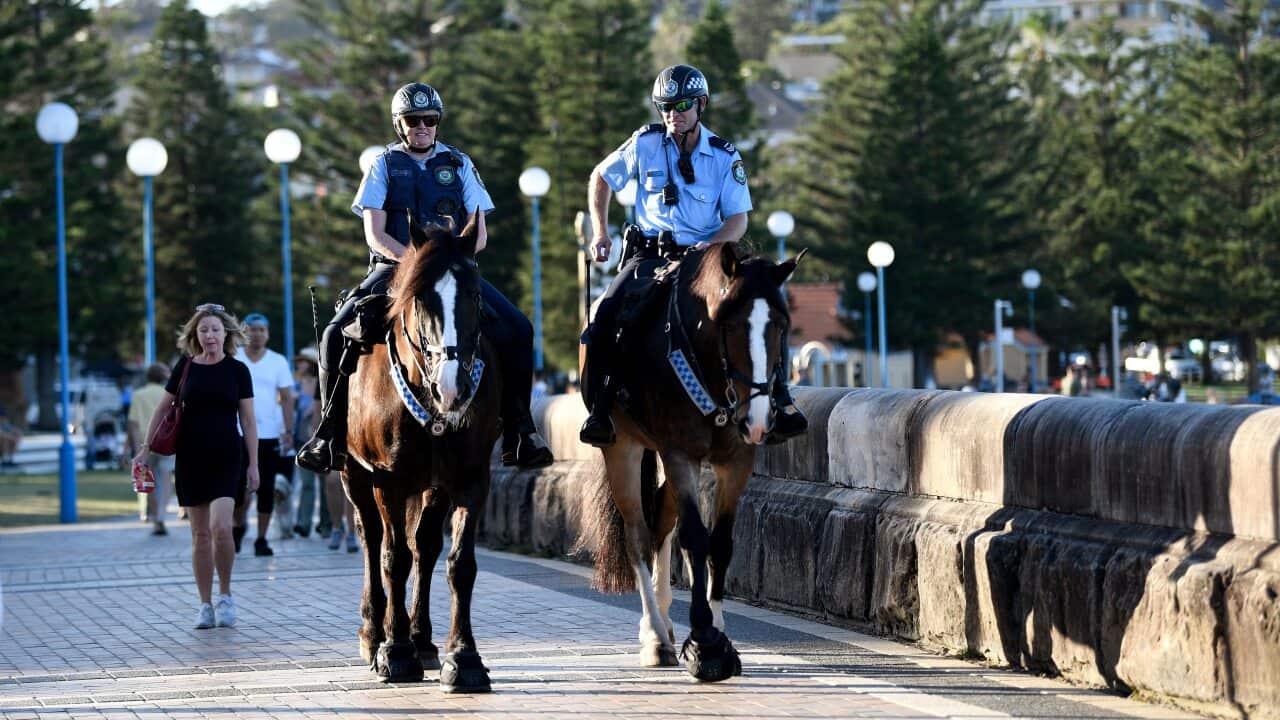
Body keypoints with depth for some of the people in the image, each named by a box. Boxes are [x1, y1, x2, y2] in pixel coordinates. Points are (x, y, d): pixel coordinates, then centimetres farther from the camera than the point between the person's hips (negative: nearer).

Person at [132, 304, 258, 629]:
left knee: (220, 526, -18)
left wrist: (253, 465, 0)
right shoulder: (186, 367, 4)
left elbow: (248, 421, 3)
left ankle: (225, 595, 0)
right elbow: (162, 409, 13)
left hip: (227, 457, -2)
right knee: (200, 534, 4)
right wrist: (146, 447, 9)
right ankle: (205, 605, 11)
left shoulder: (237, 370, 1)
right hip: (191, 457, 2)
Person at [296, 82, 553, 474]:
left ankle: (518, 432, -10)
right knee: (337, 334, -24)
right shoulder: (384, 166, 7)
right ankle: (331, 434, -12)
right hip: (394, 267, -1)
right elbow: (375, 234, -2)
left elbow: (479, 234, 7)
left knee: (516, 330, -19)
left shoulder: (458, 164, 11)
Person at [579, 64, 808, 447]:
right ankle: (599, 411, -15)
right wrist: (600, 232, 4)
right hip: (649, 252, 0)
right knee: (606, 315, -26)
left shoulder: (725, 156, 1)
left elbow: (738, 218, 1)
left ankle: (780, 402, -9)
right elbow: (600, 178, 14)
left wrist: (713, 245, -20)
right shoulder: (646, 143, 1)